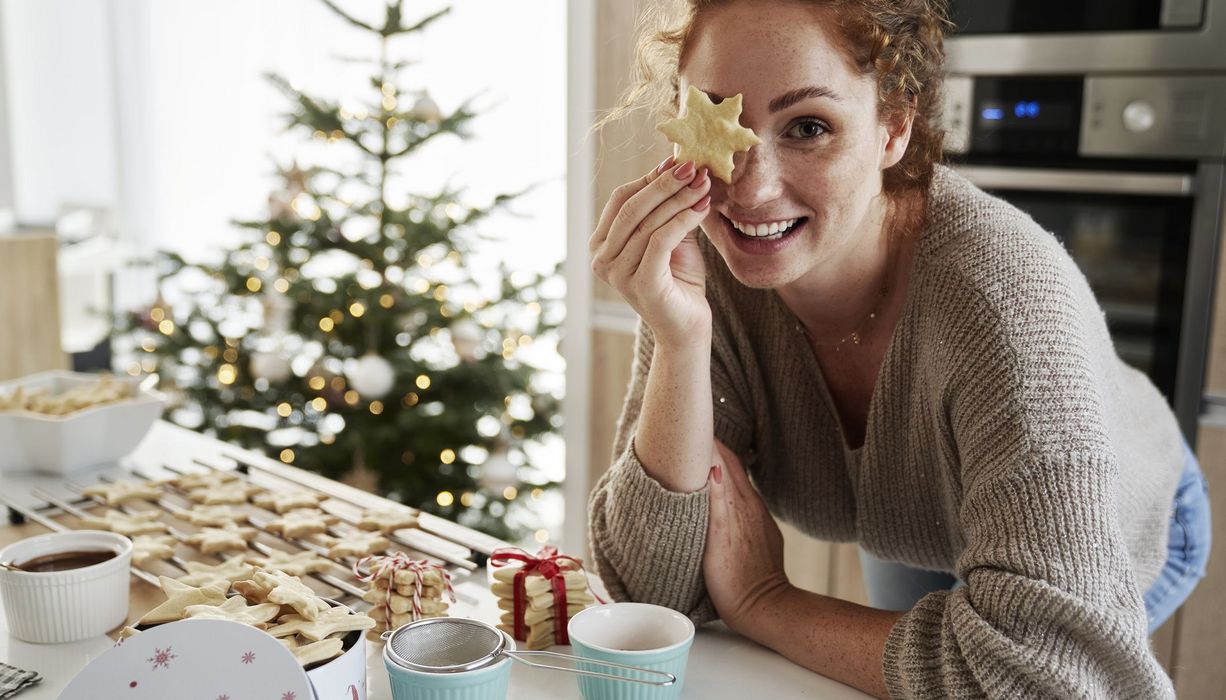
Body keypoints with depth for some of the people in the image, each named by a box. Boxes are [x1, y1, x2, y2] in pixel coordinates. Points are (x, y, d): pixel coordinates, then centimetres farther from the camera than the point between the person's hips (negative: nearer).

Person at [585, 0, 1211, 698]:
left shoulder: (1001, 284, -41)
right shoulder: (704, 262, -28)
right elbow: (655, 588, -29)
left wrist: (762, 603, -35)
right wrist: (679, 341, -43)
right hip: (917, 544, 3)